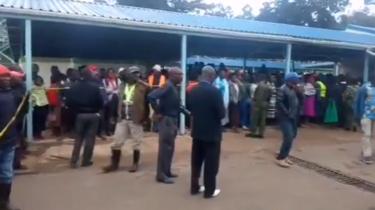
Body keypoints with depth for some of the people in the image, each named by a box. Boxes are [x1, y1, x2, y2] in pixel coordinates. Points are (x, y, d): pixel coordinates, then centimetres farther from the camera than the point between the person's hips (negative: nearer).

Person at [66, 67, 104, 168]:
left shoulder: (75, 86, -3)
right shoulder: (95, 86, -12)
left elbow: (69, 101, -3)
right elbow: (100, 102, -12)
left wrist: (76, 109, 11)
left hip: (80, 115, 3)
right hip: (93, 115, -3)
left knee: (78, 138, 15)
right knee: (90, 138, 8)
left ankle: (74, 161, 12)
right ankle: (86, 161, 13)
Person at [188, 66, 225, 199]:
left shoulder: (193, 91, 1)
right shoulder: (215, 91, -18)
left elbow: (190, 109, 8)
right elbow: (222, 114, -17)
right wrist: (214, 115, 3)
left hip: (197, 131, 6)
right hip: (212, 132, -6)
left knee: (196, 161, 16)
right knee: (211, 163, 6)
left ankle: (195, 187, 27)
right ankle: (210, 190, 16)